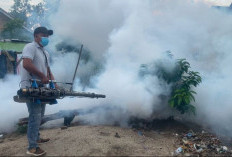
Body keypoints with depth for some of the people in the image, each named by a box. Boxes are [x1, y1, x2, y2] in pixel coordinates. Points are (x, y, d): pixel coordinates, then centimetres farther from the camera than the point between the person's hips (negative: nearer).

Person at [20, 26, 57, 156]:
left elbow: (48, 70, 19)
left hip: (41, 87, 9)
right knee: (35, 116, -8)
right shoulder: (30, 47, -10)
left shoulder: (45, 53, 19)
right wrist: (42, 76, -22)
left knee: (40, 115, 18)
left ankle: (36, 137, 35)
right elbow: (26, 64, -26)